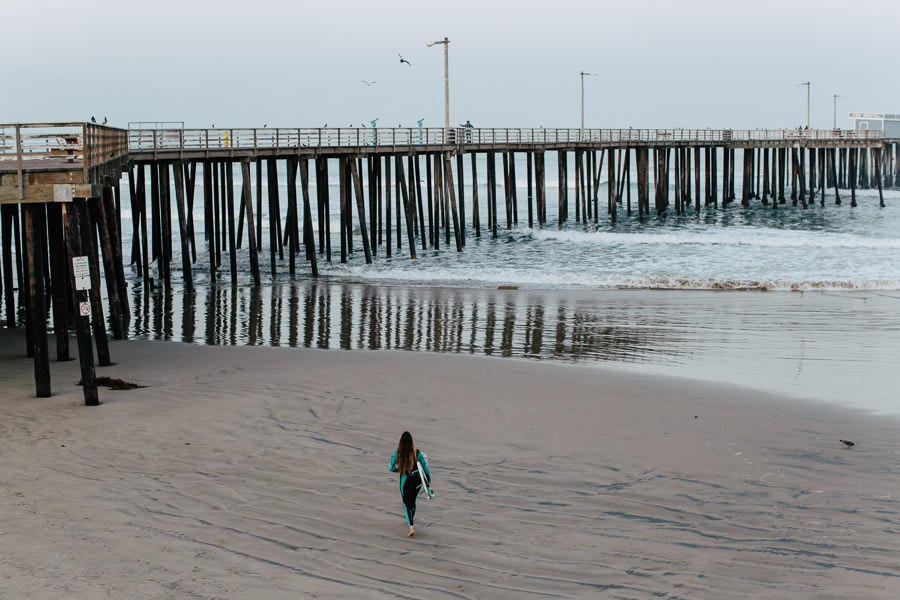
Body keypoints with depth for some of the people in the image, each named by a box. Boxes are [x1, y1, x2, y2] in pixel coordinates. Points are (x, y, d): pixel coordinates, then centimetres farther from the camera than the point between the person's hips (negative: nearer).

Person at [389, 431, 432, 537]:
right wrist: (428, 480, 6)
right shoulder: (417, 453, -12)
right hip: (417, 480, 2)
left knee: (407, 504, 5)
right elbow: (425, 467, -6)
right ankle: (410, 520, 45)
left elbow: (391, 468, -4)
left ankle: (411, 527, -12)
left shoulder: (397, 453, -13)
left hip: (405, 481, -2)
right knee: (413, 501, 24)